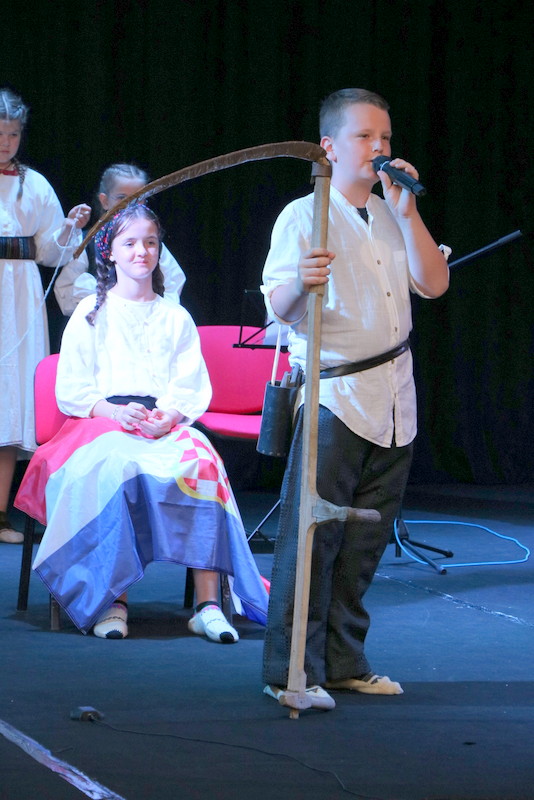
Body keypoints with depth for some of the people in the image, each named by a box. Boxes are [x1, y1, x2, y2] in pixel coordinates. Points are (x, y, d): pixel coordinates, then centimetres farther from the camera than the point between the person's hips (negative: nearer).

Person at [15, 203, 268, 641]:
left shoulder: (175, 318, 20)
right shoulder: (91, 314, 15)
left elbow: (194, 389, 10)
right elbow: (70, 388, 6)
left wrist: (170, 415, -13)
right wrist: (112, 409, -13)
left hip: (168, 426, 1)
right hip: (102, 423, -1)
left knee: (201, 460, -34)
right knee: (114, 466, -39)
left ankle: (208, 603, -36)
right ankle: (112, 600, -36)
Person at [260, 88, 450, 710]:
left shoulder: (392, 217, 14)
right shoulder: (303, 217, -3)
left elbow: (434, 284, 3)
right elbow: (276, 306, -10)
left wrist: (406, 210, -5)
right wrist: (301, 283, -33)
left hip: (393, 396, 6)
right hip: (333, 395, -6)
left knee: (366, 539, 10)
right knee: (313, 531, -10)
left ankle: (343, 662, 18)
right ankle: (290, 669, -7)